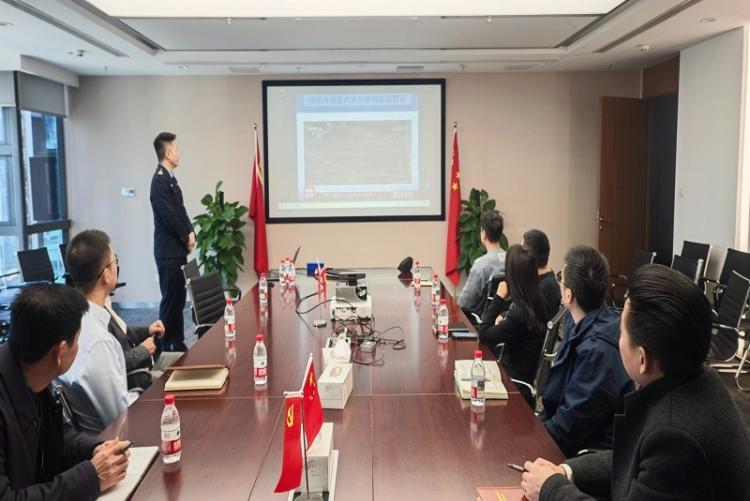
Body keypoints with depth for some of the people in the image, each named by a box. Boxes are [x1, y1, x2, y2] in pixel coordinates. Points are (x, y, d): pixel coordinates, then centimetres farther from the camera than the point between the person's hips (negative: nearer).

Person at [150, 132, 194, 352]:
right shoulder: (160, 180, -16)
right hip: (169, 251, -9)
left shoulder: (170, 178, 14)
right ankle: (165, 347, 6)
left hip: (177, 249, 9)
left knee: (178, 299, 14)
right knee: (170, 300, -3)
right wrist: (186, 238, -8)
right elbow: (169, 215, -20)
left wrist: (191, 232, -1)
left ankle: (178, 344, 23)